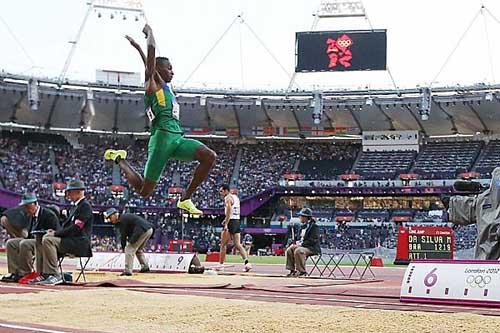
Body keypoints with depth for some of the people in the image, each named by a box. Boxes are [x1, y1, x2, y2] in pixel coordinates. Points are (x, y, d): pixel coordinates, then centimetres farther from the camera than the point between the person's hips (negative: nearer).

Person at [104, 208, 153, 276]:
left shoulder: (122, 219, -9)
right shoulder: (125, 217, 21)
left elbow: (123, 235, -6)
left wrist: (123, 247, 4)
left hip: (142, 231, -10)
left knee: (129, 249, -7)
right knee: (138, 250, 26)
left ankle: (127, 271, -10)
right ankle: (145, 267, 25)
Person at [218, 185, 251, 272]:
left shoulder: (228, 198, -10)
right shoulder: (236, 197, 17)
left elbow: (229, 211, -20)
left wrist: (226, 224, -25)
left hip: (230, 222, -8)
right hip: (237, 221, 8)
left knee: (223, 244, 3)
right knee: (238, 244, 3)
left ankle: (221, 264, 8)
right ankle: (247, 262, -12)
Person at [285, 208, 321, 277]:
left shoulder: (314, 226, -13)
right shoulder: (303, 226, 15)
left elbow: (312, 241, -20)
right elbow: (300, 238, 22)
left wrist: (300, 244, -23)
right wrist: (296, 243, 0)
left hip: (312, 248, -9)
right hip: (302, 246, 9)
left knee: (298, 251, -32)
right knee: (289, 250, -8)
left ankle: (302, 271, -23)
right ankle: (292, 270, -4)